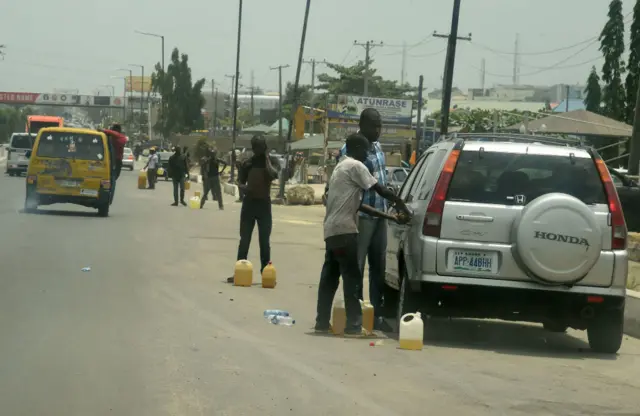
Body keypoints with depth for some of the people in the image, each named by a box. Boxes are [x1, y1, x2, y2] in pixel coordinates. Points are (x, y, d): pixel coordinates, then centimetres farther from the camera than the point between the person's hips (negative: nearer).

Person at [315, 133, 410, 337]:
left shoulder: (341, 167, 23)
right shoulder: (355, 166, -7)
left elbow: (358, 204, 21)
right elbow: (380, 190, -10)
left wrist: (389, 217, 18)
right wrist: (401, 205, 4)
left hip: (331, 230, 10)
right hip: (344, 230, -10)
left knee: (329, 277, 11)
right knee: (352, 278, -7)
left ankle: (322, 322, 13)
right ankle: (354, 325, -8)